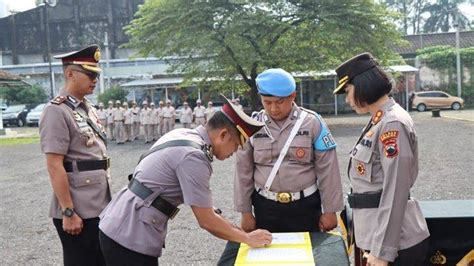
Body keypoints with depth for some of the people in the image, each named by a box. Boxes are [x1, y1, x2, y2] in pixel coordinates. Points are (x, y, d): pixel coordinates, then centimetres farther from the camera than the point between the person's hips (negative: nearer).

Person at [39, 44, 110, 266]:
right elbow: (54, 167, -19)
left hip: (99, 208, 8)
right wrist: (68, 212, -20)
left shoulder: (88, 108, 12)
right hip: (78, 212, -8)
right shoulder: (57, 111, -14)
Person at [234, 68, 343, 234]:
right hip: (266, 207, 2)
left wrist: (329, 210, -2)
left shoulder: (312, 122, -7)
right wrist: (246, 212, 5)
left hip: (305, 206, -1)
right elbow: (244, 171, 4)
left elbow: (327, 169, -3)